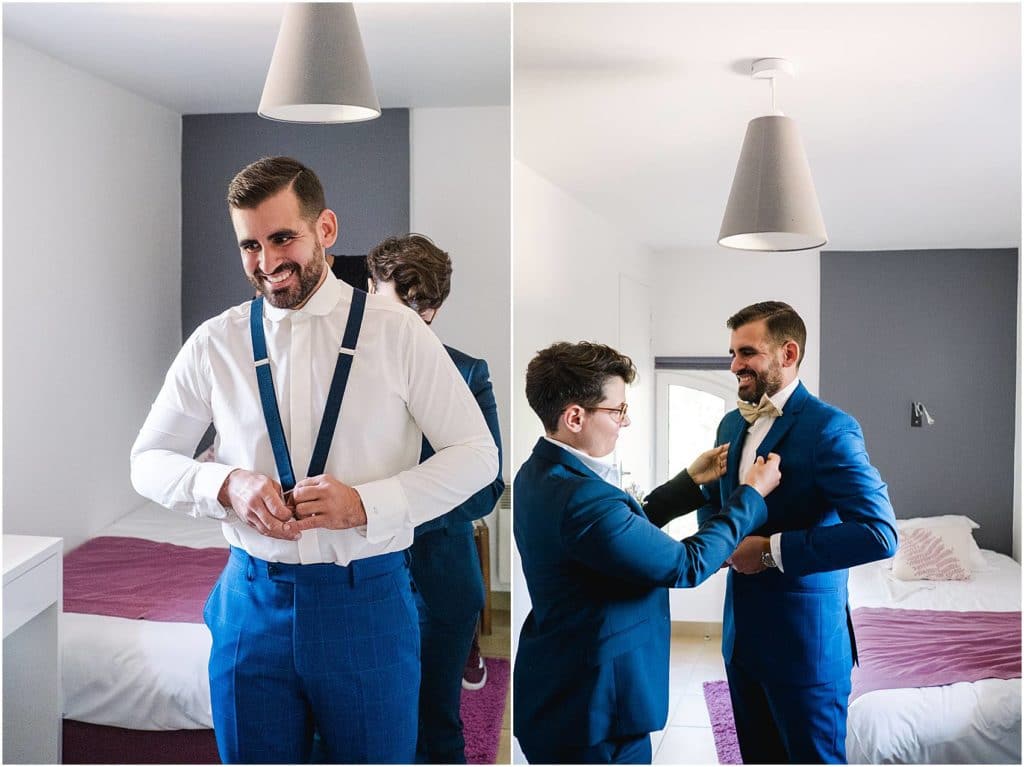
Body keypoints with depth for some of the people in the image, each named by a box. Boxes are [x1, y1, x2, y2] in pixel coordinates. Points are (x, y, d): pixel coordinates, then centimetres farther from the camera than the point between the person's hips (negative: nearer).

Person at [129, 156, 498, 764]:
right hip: (252, 600, 2)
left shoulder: (397, 332, -5)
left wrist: (367, 503, -16)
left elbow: (477, 454, -3)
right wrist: (227, 485, -12)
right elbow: (148, 462, 9)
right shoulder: (216, 343, 2)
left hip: (369, 600, -2)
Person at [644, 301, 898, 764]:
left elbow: (879, 534, -25)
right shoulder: (732, 424, 8)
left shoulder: (829, 428, -16)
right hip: (742, 634, 7)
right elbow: (711, 500, 22)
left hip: (804, 641, -7)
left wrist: (772, 550, -22)